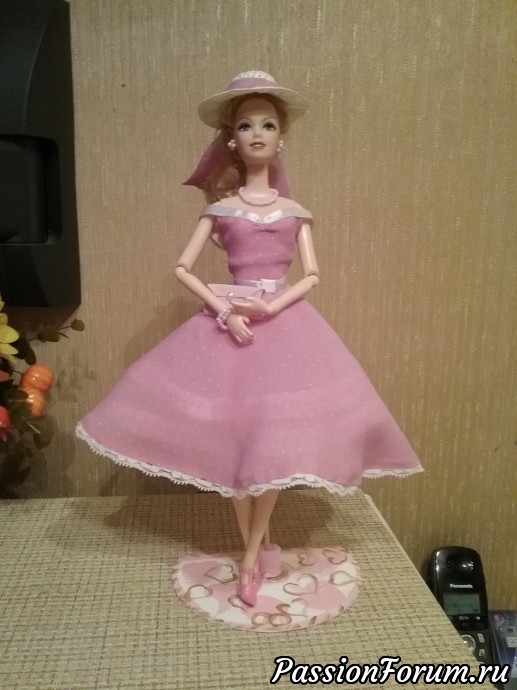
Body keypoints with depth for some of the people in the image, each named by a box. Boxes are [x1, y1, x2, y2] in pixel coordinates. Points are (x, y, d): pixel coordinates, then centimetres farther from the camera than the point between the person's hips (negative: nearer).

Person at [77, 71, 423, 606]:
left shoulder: (294, 211, 8)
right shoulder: (220, 208, 6)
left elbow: (312, 276, 4)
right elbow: (182, 269, 2)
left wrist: (271, 305, -14)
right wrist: (224, 310, -12)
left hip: (285, 321, 1)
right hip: (229, 318, 0)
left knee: (275, 435, -6)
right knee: (232, 434, 0)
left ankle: (252, 554, 11)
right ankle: (257, 550, 18)